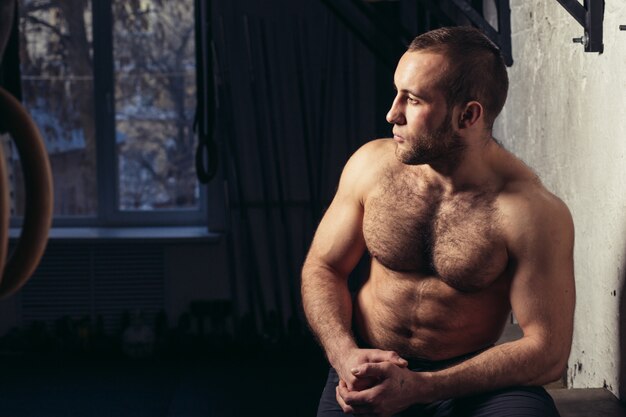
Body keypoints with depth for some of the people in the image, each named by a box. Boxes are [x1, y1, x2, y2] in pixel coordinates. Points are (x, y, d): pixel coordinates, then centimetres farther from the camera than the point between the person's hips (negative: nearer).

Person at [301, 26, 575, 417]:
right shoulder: (372, 164, -3)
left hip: (468, 381, -3)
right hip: (364, 367, 3)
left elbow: (548, 351, -14)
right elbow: (323, 267, 7)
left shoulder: (533, 212, -15)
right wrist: (345, 354, -12)